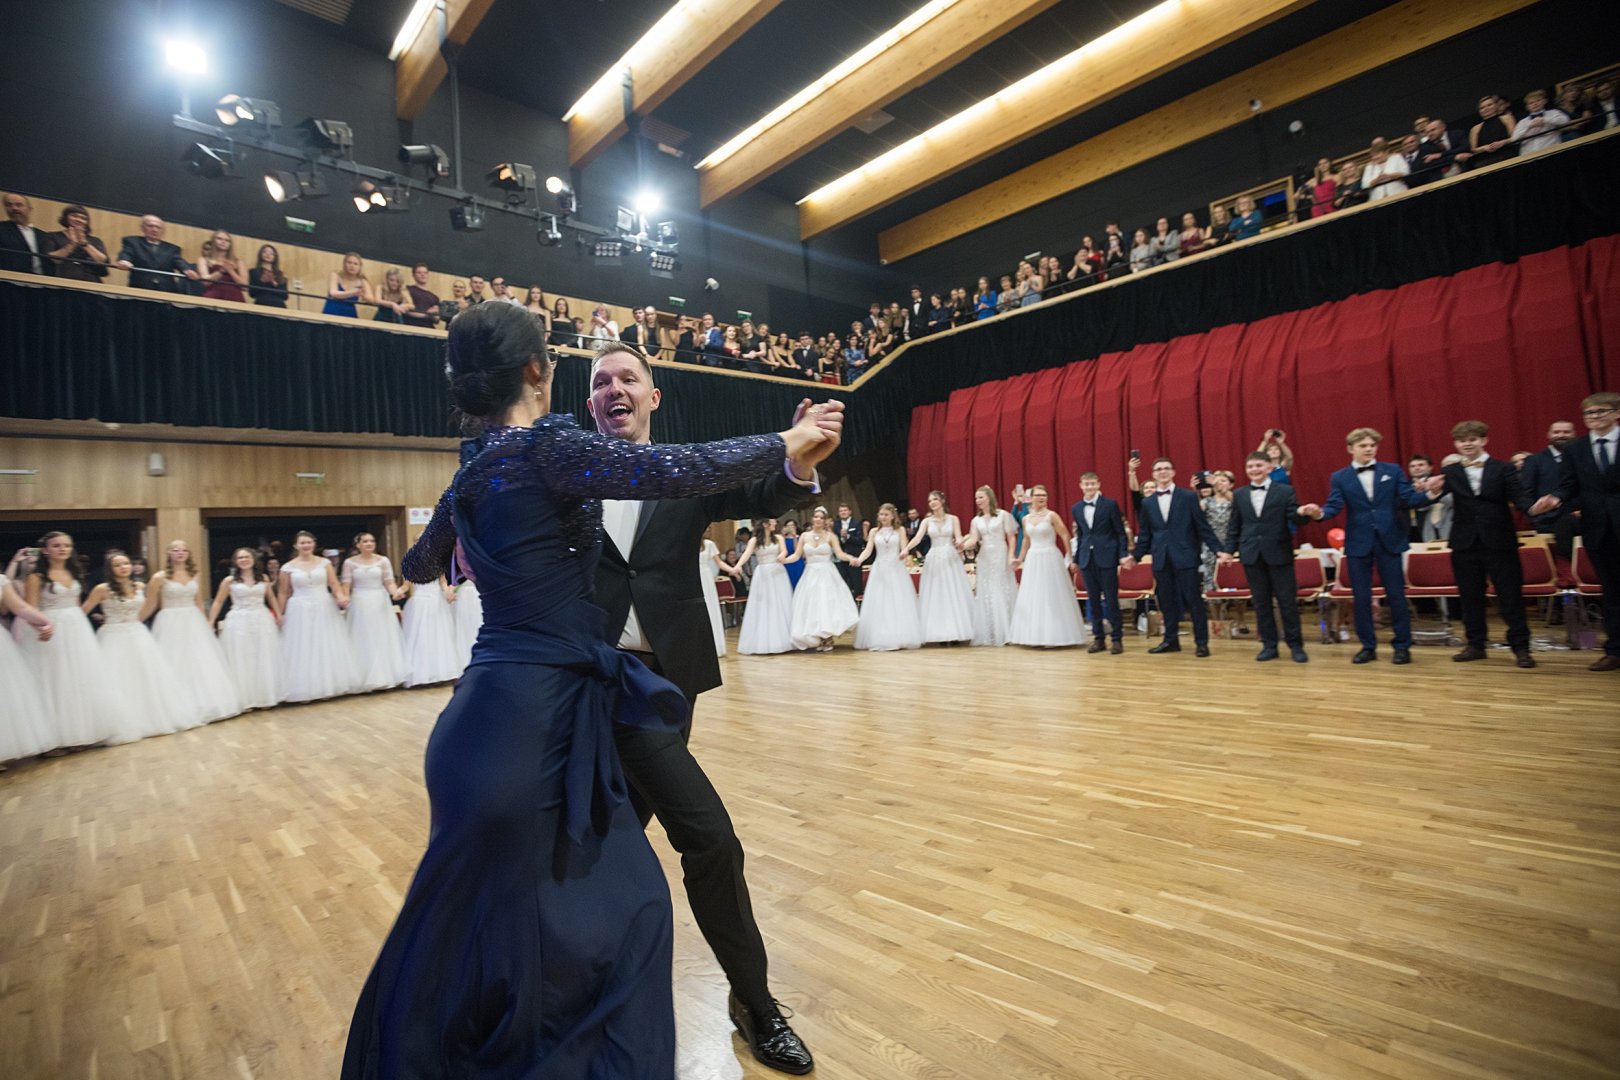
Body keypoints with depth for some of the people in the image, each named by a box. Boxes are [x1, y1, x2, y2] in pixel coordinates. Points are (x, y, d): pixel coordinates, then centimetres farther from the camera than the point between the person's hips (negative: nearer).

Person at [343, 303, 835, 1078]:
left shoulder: (472, 470, 12)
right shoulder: (549, 445, -14)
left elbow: (423, 566, 29)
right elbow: (688, 469, -20)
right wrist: (787, 443, -6)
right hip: (537, 712, -8)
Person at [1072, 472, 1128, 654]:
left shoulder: (1110, 504, -2)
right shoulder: (1076, 508, 10)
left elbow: (1121, 533, -1)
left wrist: (1122, 557, -9)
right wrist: (1076, 559, 13)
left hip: (1106, 558, -4)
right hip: (1087, 560, 4)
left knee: (1111, 600, -1)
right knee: (1093, 601, 7)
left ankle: (1117, 639, 9)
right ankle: (1098, 638, 16)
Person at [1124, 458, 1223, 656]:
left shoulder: (1188, 497, 1)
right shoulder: (1147, 503, 10)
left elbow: (1203, 527, -1)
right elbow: (1145, 534, 14)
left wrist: (1218, 549, -8)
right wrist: (1134, 555, 10)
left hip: (1185, 556, -3)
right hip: (1161, 559, 3)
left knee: (1194, 599, 0)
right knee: (1167, 601, 8)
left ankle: (1201, 642, 9)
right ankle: (1171, 640, 18)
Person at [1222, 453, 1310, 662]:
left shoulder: (1285, 491, 1)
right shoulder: (1239, 495, 10)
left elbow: (1295, 519, -6)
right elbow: (1235, 526, 11)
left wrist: (1302, 513, -28)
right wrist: (1229, 549, 4)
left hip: (1279, 553, -3)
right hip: (1252, 555, 3)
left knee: (1287, 600, 3)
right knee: (1261, 602, 7)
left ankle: (1295, 645, 14)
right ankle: (1269, 645, 15)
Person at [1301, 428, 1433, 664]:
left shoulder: (1393, 471, 6)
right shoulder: (1340, 477, 3)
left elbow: (1408, 499, -1)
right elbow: (1334, 506, -7)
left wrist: (1428, 494, -21)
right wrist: (1319, 513, -29)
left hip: (1389, 541, 0)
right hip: (1358, 543, 0)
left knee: (1396, 595, 4)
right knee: (1361, 598, 5)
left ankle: (1402, 646, 17)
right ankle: (1368, 646, 16)